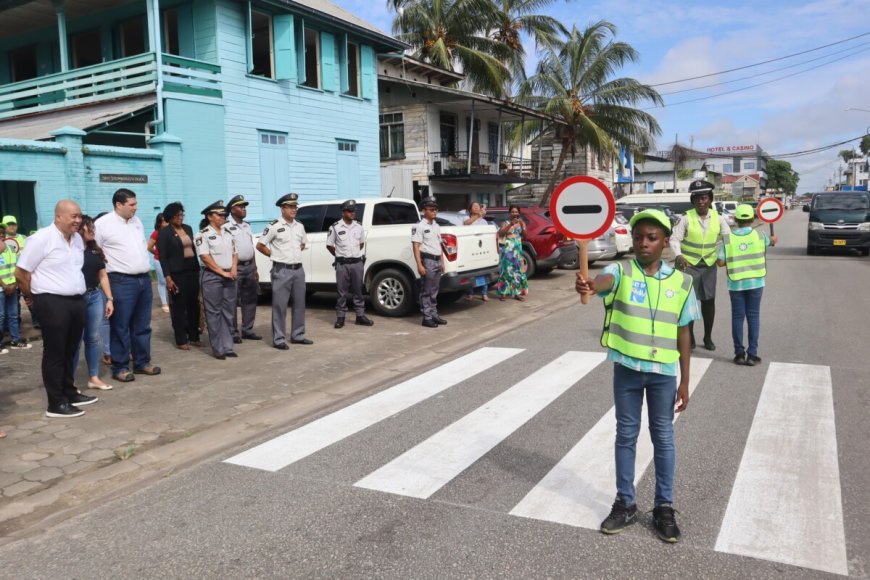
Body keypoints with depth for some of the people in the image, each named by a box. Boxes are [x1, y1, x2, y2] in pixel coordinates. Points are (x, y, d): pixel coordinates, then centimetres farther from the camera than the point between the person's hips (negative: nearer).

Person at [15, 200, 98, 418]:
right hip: (52, 303, -7)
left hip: (76, 301, 7)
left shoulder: (78, 239, 10)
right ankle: (56, 404, 8)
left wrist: (77, 295, 17)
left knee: (69, 352, 17)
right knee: (54, 353, 1)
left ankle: (70, 393, 29)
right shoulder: (41, 239, -12)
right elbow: (21, 273, -8)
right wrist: (32, 296, 4)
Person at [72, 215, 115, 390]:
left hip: (95, 296, 6)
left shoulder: (95, 250, 14)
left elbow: (103, 276, 16)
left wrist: (109, 299, 11)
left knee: (93, 338, 11)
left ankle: (94, 377, 19)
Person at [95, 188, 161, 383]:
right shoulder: (103, 224, -8)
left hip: (144, 279, 7)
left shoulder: (137, 221, 13)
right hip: (121, 282, -7)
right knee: (121, 328, 0)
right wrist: (107, 265, -5)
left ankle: (142, 362, 22)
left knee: (142, 326, 12)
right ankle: (120, 367, 8)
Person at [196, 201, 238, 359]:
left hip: (229, 277, 6)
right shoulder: (203, 235, -6)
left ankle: (227, 347, 14)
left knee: (228, 313, 8)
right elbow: (205, 256, -14)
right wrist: (222, 272, -15)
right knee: (214, 314, -2)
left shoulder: (228, 234, 15)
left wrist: (233, 270, -1)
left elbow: (234, 253, 17)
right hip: (212, 277, -6)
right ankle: (218, 349, 2)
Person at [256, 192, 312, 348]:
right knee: (280, 306, -3)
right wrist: (275, 255, -3)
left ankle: (298, 336, 21)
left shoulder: (300, 226, 10)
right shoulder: (274, 226, -9)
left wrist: (296, 253, 11)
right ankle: (278, 339, 3)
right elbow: (260, 245, -4)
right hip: (282, 271, -6)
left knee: (299, 304, 11)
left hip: (298, 270, 7)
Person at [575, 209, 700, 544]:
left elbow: (683, 334, 5)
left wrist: (685, 381, 4)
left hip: (663, 372, 1)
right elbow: (606, 279, -33)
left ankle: (664, 507, 26)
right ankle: (625, 504, 26)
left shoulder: (680, 282, 0)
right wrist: (589, 286, -58)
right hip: (626, 368, -1)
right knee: (626, 435, 11)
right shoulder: (621, 272, -6)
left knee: (663, 438, 11)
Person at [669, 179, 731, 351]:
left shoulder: (718, 218, -2)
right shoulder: (686, 218, -11)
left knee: (709, 301, 10)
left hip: (709, 265, 3)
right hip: (688, 264, -3)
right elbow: (675, 239, -14)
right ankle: (689, 338, 15)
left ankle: (708, 337, 25)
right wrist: (678, 256, -31)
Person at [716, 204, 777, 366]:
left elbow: (721, 262, -10)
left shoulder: (728, 238, -7)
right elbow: (773, 241, 20)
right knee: (753, 316, 6)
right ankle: (752, 354, 5)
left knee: (737, 317, 8)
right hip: (755, 282, 0)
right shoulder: (759, 235, -3)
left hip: (736, 284, 0)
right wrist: (774, 238, 44)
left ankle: (739, 353, 10)